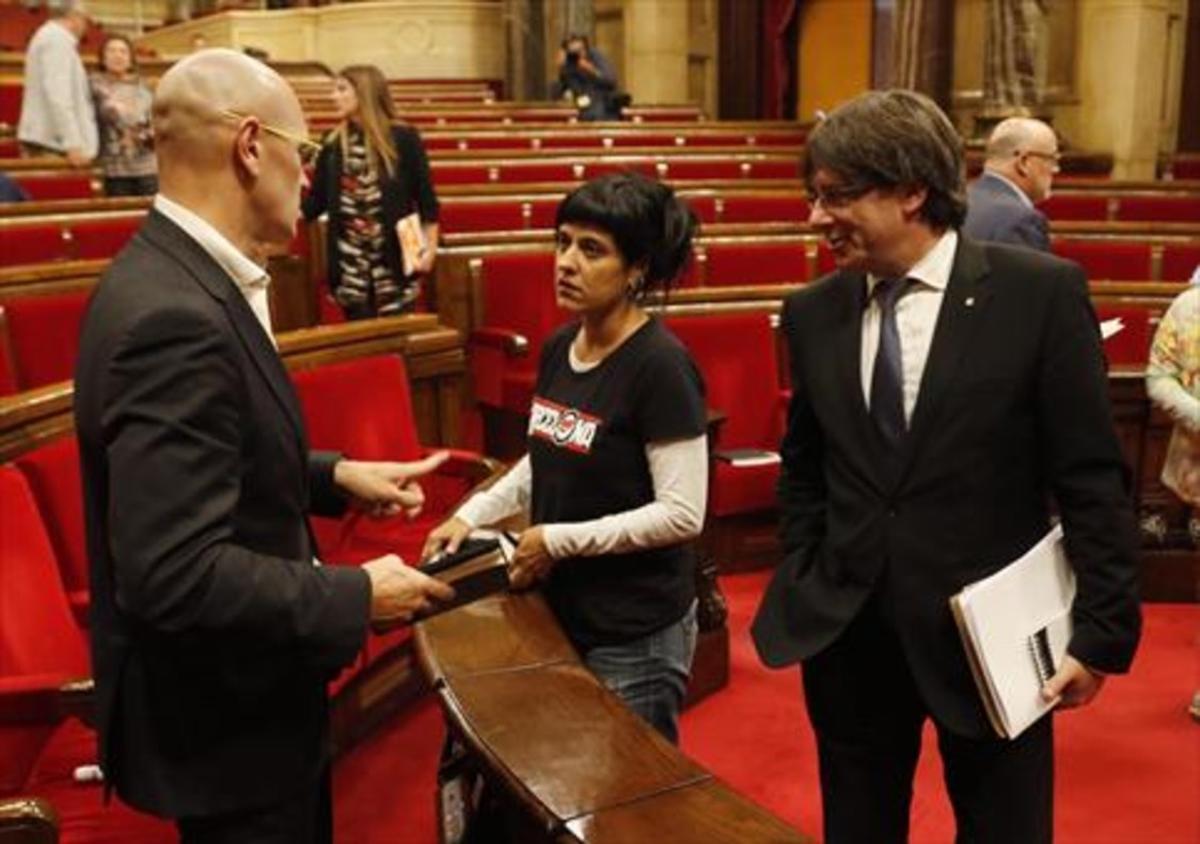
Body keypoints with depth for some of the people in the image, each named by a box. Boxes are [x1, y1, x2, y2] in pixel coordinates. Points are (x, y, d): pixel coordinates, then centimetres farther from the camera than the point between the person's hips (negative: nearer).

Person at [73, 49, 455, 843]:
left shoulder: (181, 276, 1)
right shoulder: (175, 315, -30)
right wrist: (356, 595, -23)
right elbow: (175, 574, -33)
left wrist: (333, 475, 6)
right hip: (222, 714, -9)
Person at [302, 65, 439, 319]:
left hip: (394, 260, -4)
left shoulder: (403, 138, -4)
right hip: (350, 263, 4)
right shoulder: (333, 145, 8)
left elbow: (425, 197, -1)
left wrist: (430, 248, -6)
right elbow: (315, 203, 9)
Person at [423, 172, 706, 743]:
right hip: (562, 610, 7)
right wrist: (472, 515, 4)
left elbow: (683, 515, -22)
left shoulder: (659, 364, -20)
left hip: (636, 633, -7)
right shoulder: (558, 348, 2)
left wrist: (557, 540, -18)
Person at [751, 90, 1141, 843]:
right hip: (847, 631, 4)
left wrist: (1103, 630, -8)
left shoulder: (1041, 292, -10)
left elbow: (1092, 476, -8)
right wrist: (803, 588, 5)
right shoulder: (812, 313, 2)